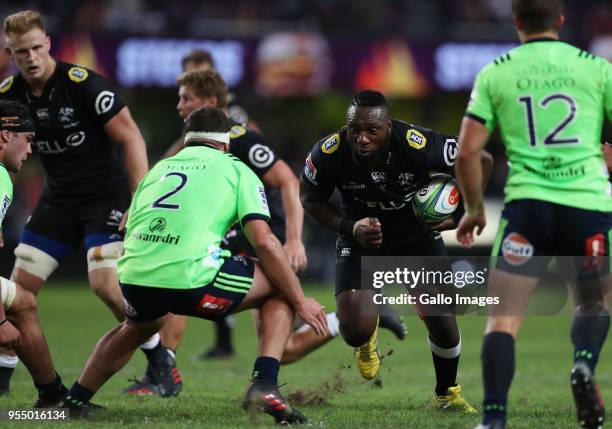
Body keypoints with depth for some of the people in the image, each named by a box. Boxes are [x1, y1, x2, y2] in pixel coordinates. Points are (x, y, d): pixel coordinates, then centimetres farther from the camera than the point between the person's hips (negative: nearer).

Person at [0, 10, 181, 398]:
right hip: (59, 198, 5)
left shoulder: (84, 84, -20)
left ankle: (160, 359, -1)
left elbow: (132, 139, -17)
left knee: (106, 284, -20)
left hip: (107, 195, -5)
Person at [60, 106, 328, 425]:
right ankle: (264, 385, 0)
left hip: (135, 279, 5)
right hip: (191, 279, -5)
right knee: (280, 288, 17)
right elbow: (264, 243, 2)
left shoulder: (157, 169, 28)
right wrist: (300, 302, 9)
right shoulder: (235, 169, 14)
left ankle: (74, 401, 40)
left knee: (140, 325, 40)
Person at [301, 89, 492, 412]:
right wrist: (349, 228, -20)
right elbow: (311, 199, -6)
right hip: (362, 235, 0)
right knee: (356, 331, -18)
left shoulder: (420, 146, -32)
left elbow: (480, 161, -16)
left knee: (443, 322, -5)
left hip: (417, 231, 0)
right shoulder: (328, 154, -27)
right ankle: (366, 338, 25)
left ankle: (447, 394, 27)